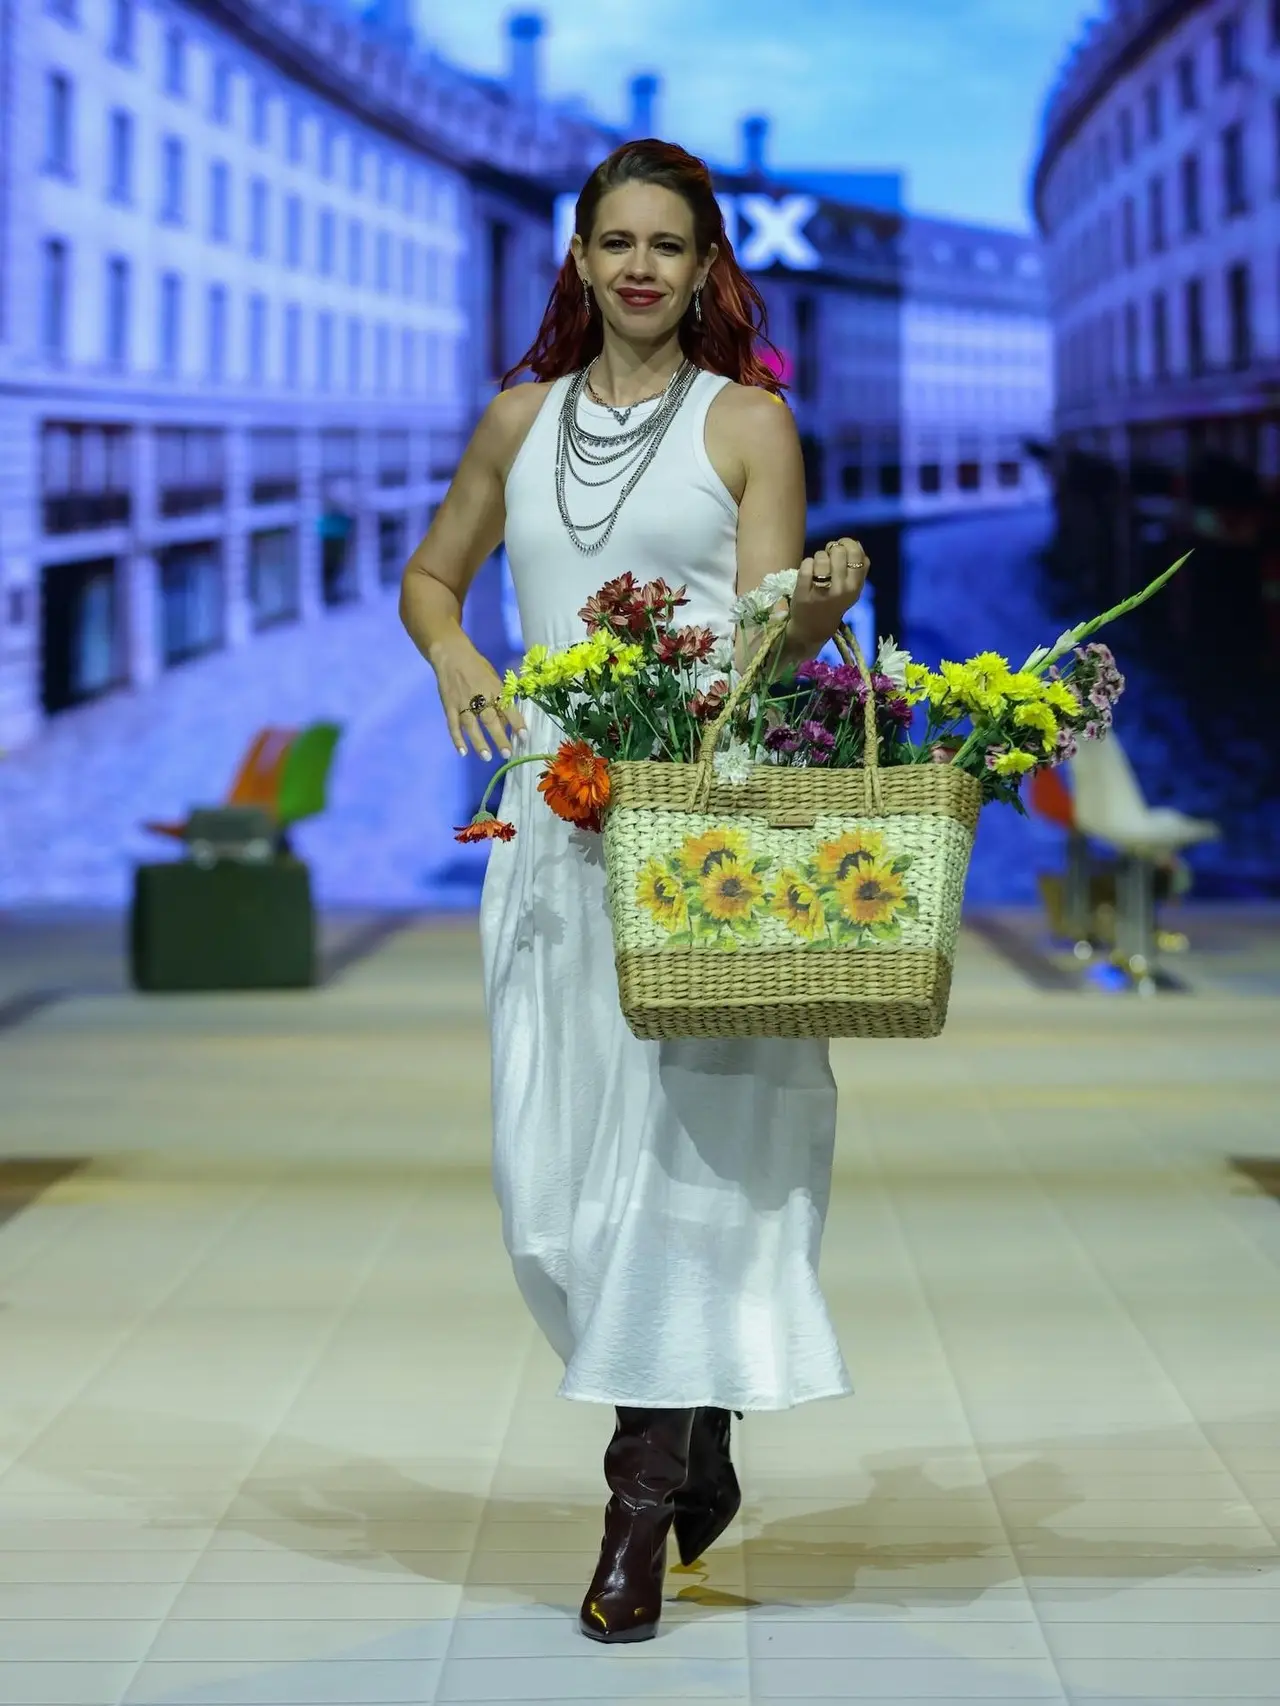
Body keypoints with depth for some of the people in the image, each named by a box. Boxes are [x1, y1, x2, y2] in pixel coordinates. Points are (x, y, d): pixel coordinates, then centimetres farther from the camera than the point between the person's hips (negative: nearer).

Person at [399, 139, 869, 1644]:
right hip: (557, 814, 4)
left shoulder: (749, 422, 4)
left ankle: (642, 1511, -1)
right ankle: (697, 1444, 25)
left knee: (682, 1134, -8)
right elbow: (430, 573, 24)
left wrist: (821, 604, -25)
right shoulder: (523, 418, 14)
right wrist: (456, 658, 2)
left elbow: (773, 638, -3)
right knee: (553, 1161, 3)